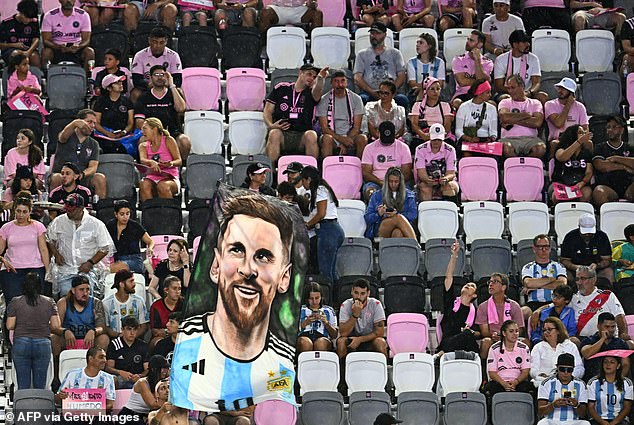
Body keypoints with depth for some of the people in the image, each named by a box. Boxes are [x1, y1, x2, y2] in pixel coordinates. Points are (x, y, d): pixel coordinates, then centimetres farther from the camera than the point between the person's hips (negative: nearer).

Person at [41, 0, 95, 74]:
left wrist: (77, 47, -30)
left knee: (90, 52, -28)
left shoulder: (83, 15, -2)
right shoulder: (49, 16, -5)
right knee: (46, 52, -32)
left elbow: (86, 39, -5)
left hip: (76, 48, 1)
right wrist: (59, 47, -31)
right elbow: (46, 40, -9)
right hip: (56, 48, -1)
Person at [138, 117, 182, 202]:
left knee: (163, 186, -37)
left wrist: (171, 164, -26)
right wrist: (152, 162, -31)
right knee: (144, 186, -33)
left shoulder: (168, 141, 5)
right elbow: (142, 160, -7)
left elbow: (179, 161, -1)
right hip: (151, 178, 2)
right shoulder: (143, 146, 15)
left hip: (169, 178, -2)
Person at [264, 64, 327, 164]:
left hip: (302, 136, 0)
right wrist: (270, 125, -7)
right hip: (281, 131, 0)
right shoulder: (281, 88, 15)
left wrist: (320, 78, -36)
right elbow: (268, 111, 14)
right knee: (274, 133, -33)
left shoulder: (311, 93, 13)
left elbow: (317, 91, -13)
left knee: (311, 135, -32)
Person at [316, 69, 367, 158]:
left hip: (350, 135, 1)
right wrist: (341, 139, -22)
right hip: (333, 135, -1)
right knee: (327, 138, -35)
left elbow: (356, 127, -2)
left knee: (362, 138, -30)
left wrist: (345, 143, -18)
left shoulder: (356, 99, 3)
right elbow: (324, 127, -6)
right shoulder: (324, 100, -1)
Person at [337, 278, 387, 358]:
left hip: (370, 338, 0)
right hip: (351, 339, 0)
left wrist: (360, 339, -24)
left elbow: (380, 332, -13)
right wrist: (355, 315, -29)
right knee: (341, 341, -30)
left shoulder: (375, 304, -11)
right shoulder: (346, 305, -10)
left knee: (380, 342, -31)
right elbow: (343, 333, -18)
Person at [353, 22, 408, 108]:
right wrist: (371, 91, -10)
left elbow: (401, 76, 11)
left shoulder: (395, 53, 21)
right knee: (362, 99, -36)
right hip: (368, 93, 0)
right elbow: (357, 79, 9)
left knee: (402, 99, -33)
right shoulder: (362, 54, 20)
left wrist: (390, 91, -9)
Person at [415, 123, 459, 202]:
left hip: (445, 182, 0)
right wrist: (427, 180, -35)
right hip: (427, 182, 0)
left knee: (449, 187, -33)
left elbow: (451, 173, -7)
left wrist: (446, 179, -33)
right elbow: (421, 172, -10)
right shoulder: (421, 149, -2)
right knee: (425, 189, -33)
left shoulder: (450, 150, -1)